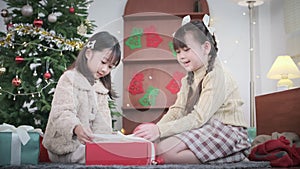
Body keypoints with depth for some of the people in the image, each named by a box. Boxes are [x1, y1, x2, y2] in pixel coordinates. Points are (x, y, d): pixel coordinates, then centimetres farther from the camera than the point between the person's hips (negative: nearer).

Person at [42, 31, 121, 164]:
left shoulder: (101, 88, 19)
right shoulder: (70, 78, -4)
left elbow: (103, 123, 9)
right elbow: (62, 113, -19)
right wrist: (76, 128, -40)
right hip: (67, 148, -7)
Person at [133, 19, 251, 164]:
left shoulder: (216, 76, -13)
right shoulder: (189, 79, 16)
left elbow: (199, 118, -21)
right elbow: (177, 111, 6)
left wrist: (160, 130, -29)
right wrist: (155, 128, -14)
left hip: (227, 131, -9)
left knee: (164, 150, -25)